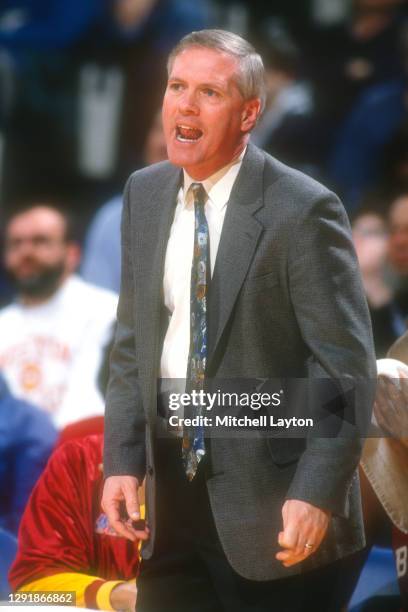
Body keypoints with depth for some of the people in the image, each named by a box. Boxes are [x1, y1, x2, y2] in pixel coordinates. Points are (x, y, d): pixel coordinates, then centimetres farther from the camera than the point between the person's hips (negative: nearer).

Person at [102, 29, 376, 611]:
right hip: (169, 482, 5)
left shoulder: (302, 210, -12)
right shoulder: (145, 194, 7)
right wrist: (121, 460, 3)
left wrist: (317, 494, -19)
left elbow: (347, 367, -12)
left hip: (271, 498, -5)